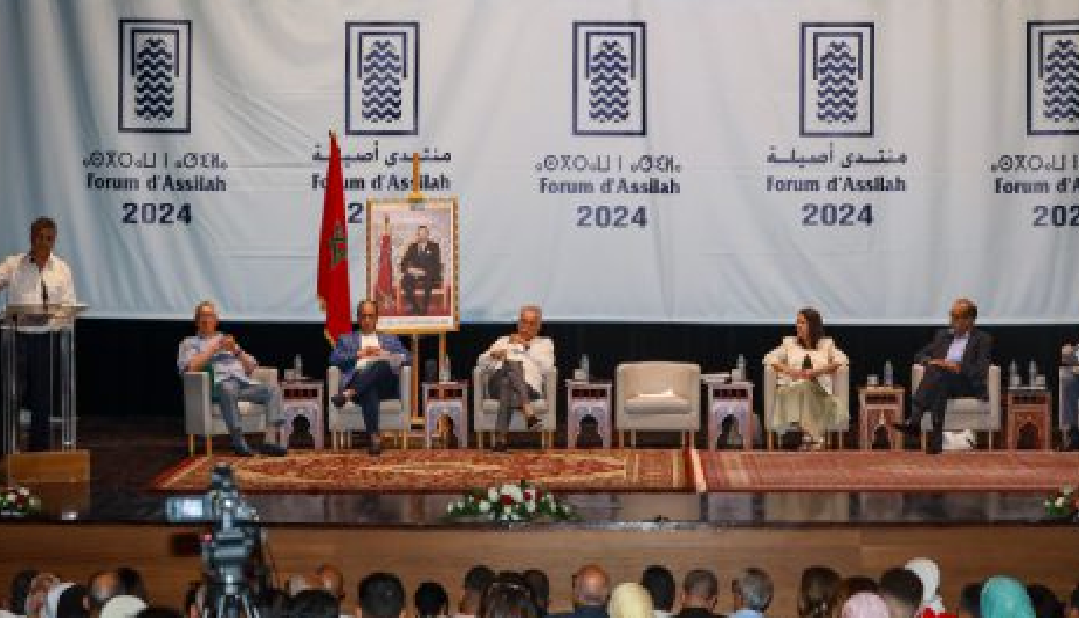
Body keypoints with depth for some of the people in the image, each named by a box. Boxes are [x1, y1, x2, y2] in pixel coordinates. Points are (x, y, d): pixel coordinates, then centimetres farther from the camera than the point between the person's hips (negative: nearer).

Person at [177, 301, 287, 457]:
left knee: (273, 389, -24)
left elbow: (251, 367, 23)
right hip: (217, 385, -5)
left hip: (245, 384, 5)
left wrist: (236, 351, 5)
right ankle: (238, 442, -44)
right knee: (229, 388, -41)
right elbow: (191, 367, -3)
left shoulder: (226, 339, 33)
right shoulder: (189, 343, 20)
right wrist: (215, 348, -3)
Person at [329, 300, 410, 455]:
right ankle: (374, 436, -55)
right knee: (369, 392, -40)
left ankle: (349, 393, -48)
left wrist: (383, 354, 2)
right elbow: (334, 359, 13)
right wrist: (359, 354, 1)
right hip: (358, 380, -1)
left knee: (382, 363, -37)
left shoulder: (390, 339, 34)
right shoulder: (346, 339, 31)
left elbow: (405, 358, 18)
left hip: (386, 383, 1)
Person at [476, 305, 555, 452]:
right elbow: (482, 363, 22)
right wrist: (493, 355, 0)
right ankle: (528, 410, -53)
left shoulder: (545, 344, 29)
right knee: (511, 363, -37)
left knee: (507, 386, -40)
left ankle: (501, 438, -52)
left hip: (529, 388, -1)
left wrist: (527, 346, 3)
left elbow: (547, 367, 7)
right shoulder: (504, 340, 34)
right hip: (497, 384, 1)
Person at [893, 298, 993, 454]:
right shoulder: (942, 335, 25)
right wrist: (930, 362, -4)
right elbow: (920, 355, 20)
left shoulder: (982, 339, 8)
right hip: (940, 383, 4)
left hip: (969, 387, -3)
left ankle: (914, 420, -49)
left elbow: (980, 372, -4)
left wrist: (957, 368, -20)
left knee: (939, 373, -34)